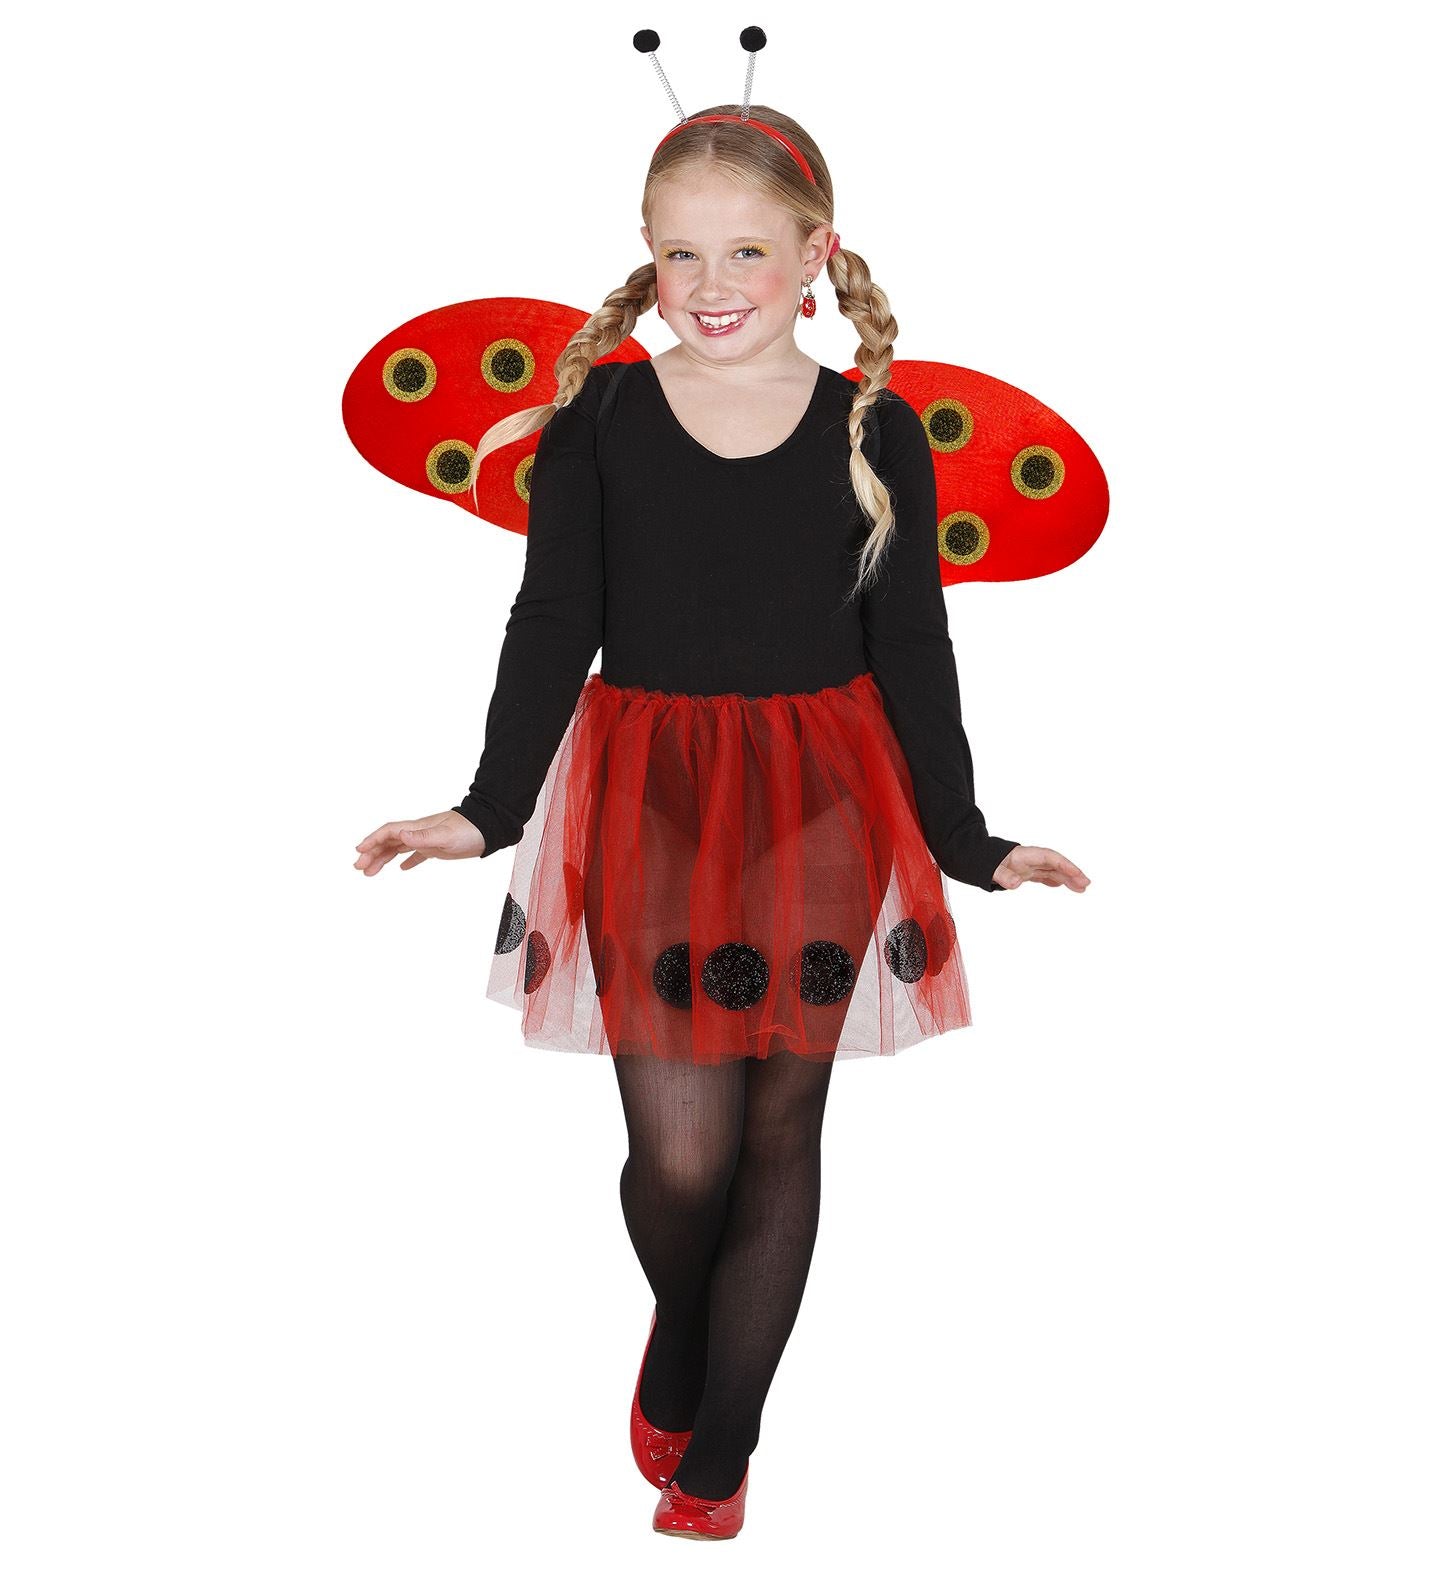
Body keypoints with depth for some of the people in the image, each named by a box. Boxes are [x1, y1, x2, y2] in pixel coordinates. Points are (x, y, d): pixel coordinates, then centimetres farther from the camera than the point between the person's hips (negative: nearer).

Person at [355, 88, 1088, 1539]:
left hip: (822, 812, 1)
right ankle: (674, 1347, 30)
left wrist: (966, 841, 1)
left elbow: (911, 648, 4)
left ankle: (717, 1455, 25)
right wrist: (489, 810, -6)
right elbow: (551, 629, 1)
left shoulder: (876, 434, 0)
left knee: (781, 1132, 8)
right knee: (680, 1151, -6)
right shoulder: (598, 417, -2)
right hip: (647, 803, -1)